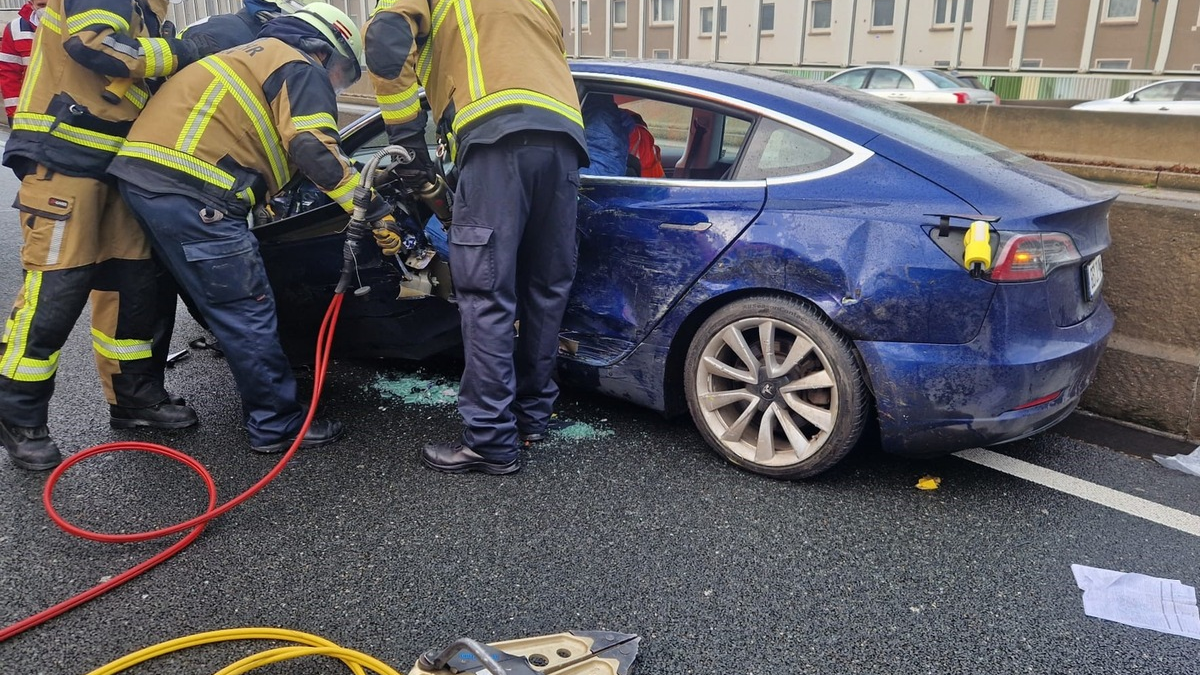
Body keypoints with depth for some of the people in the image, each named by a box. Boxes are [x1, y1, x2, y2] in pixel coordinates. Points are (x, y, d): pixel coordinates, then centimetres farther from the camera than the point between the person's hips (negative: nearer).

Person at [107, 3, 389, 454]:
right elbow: (316, 150, -13)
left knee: (228, 308, 18)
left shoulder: (255, 57, 31)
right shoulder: (304, 70, 3)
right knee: (250, 313, -3)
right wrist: (378, 212, -9)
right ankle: (280, 427, 4)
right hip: (190, 187, -10)